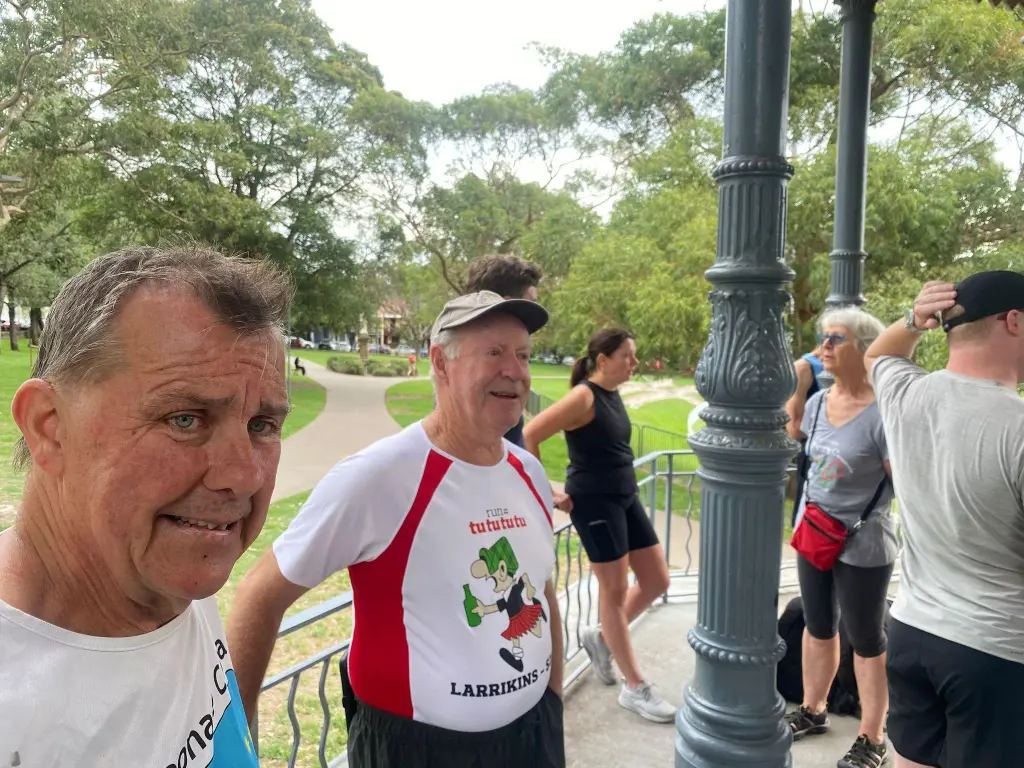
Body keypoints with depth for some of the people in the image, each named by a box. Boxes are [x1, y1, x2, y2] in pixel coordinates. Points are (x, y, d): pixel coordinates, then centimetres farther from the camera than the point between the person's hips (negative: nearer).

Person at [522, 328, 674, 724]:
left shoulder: (614, 395, 7)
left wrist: (621, 486, 17)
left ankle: (601, 638, 31)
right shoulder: (583, 397, -18)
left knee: (657, 579, 12)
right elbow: (529, 436, -22)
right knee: (615, 591, 2)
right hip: (594, 502, -9)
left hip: (625, 497, 9)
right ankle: (634, 688, 17)